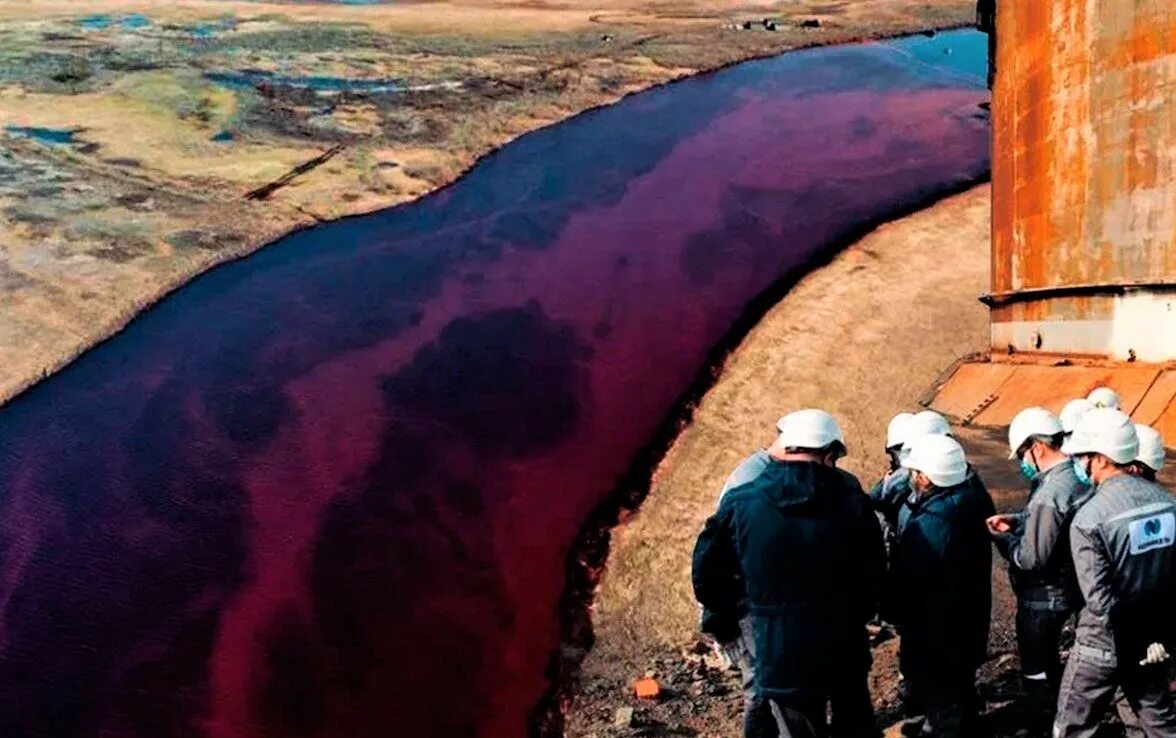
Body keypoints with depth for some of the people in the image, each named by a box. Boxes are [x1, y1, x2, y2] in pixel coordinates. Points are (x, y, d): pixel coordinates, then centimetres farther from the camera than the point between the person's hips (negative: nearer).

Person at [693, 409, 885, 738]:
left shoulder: (741, 503, -11)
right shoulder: (850, 495, -7)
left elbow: (708, 572, -3)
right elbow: (873, 565, 1)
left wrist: (724, 618, 16)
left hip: (781, 649, -2)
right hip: (845, 640, 2)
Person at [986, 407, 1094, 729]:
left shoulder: (1049, 494, -31)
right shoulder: (1077, 476, -2)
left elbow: (1031, 559, -28)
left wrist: (1000, 537, -13)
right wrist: (1017, 521, 2)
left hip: (1043, 597, -9)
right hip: (1068, 588, 9)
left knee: (1036, 669, 10)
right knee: (1049, 660, 27)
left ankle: (1042, 726, 26)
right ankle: (1055, 719, 44)